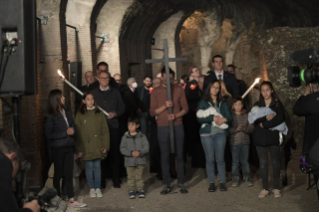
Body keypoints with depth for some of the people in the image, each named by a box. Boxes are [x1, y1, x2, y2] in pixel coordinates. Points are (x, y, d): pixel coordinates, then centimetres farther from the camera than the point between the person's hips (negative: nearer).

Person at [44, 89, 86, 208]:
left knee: (68, 174, 7)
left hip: (69, 147, 5)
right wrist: (65, 133, -14)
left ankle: (71, 200, 10)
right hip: (58, 148, -5)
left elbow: (74, 128, 17)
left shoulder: (67, 113, 9)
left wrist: (72, 131, -7)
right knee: (58, 174, 6)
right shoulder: (51, 116, -9)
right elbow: (49, 134, -12)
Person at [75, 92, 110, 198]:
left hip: (98, 147, 1)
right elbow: (78, 133, -1)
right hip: (87, 147, -1)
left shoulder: (99, 114, 5)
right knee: (89, 167, 3)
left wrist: (105, 145, -2)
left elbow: (105, 130, 5)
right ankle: (91, 189, 14)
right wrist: (79, 149, -5)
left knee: (97, 166, 6)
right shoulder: (80, 115, 0)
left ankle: (98, 188, 16)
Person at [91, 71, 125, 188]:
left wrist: (115, 114, -6)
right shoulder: (94, 93, 12)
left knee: (115, 153, -2)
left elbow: (122, 108, 12)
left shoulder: (115, 92, 12)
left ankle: (116, 179, 6)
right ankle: (101, 180, 5)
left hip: (113, 126, 0)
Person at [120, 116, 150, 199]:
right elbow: (122, 149, -5)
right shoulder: (125, 137, 1)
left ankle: (141, 189, 18)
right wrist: (131, 153, -18)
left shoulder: (142, 136, 1)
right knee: (130, 177, 6)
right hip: (129, 161, 0)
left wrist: (140, 152, -20)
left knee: (139, 176, 7)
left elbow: (146, 147, -2)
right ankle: (131, 190, 16)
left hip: (140, 161, 0)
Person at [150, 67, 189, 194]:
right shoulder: (155, 92, 3)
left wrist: (176, 115, -13)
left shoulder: (179, 90, 6)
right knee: (165, 156, 3)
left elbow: (185, 108, 5)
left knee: (179, 155, 4)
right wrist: (165, 106, -16)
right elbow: (152, 112, 0)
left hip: (177, 126, 1)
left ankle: (181, 183, 13)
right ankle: (166, 184, 11)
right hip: (163, 127, -1)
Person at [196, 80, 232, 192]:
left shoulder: (223, 104, 15)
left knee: (220, 158, 1)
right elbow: (199, 118, -6)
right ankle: (211, 182, 7)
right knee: (210, 159, 1)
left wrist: (223, 119, -13)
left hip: (220, 133, 1)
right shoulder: (203, 103, 8)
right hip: (206, 133, -1)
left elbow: (230, 118, 8)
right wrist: (213, 118, -16)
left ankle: (222, 182, 8)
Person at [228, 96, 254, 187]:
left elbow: (251, 128, 2)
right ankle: (235, 179, 13)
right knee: (235, 162, 3)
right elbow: (228, 129, -7)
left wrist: (244, 129, -16)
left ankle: (247, 178, 17)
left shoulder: (246, 115, 6)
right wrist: (236, 129, -20)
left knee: (245, 161, 7)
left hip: (245, 142, 2)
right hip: (234, 142, -2)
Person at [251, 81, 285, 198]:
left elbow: (280, 119, -12)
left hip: (274, 137, -2)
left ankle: (276, 188, 12)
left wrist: (264, 124, -14)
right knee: (263, 163, 4)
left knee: (275, 162, 2)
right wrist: (267, 117, -17)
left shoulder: (277, 104, 4)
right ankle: (265, 188, 12)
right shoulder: (257, 105, 11)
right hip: (260, 138, 2)